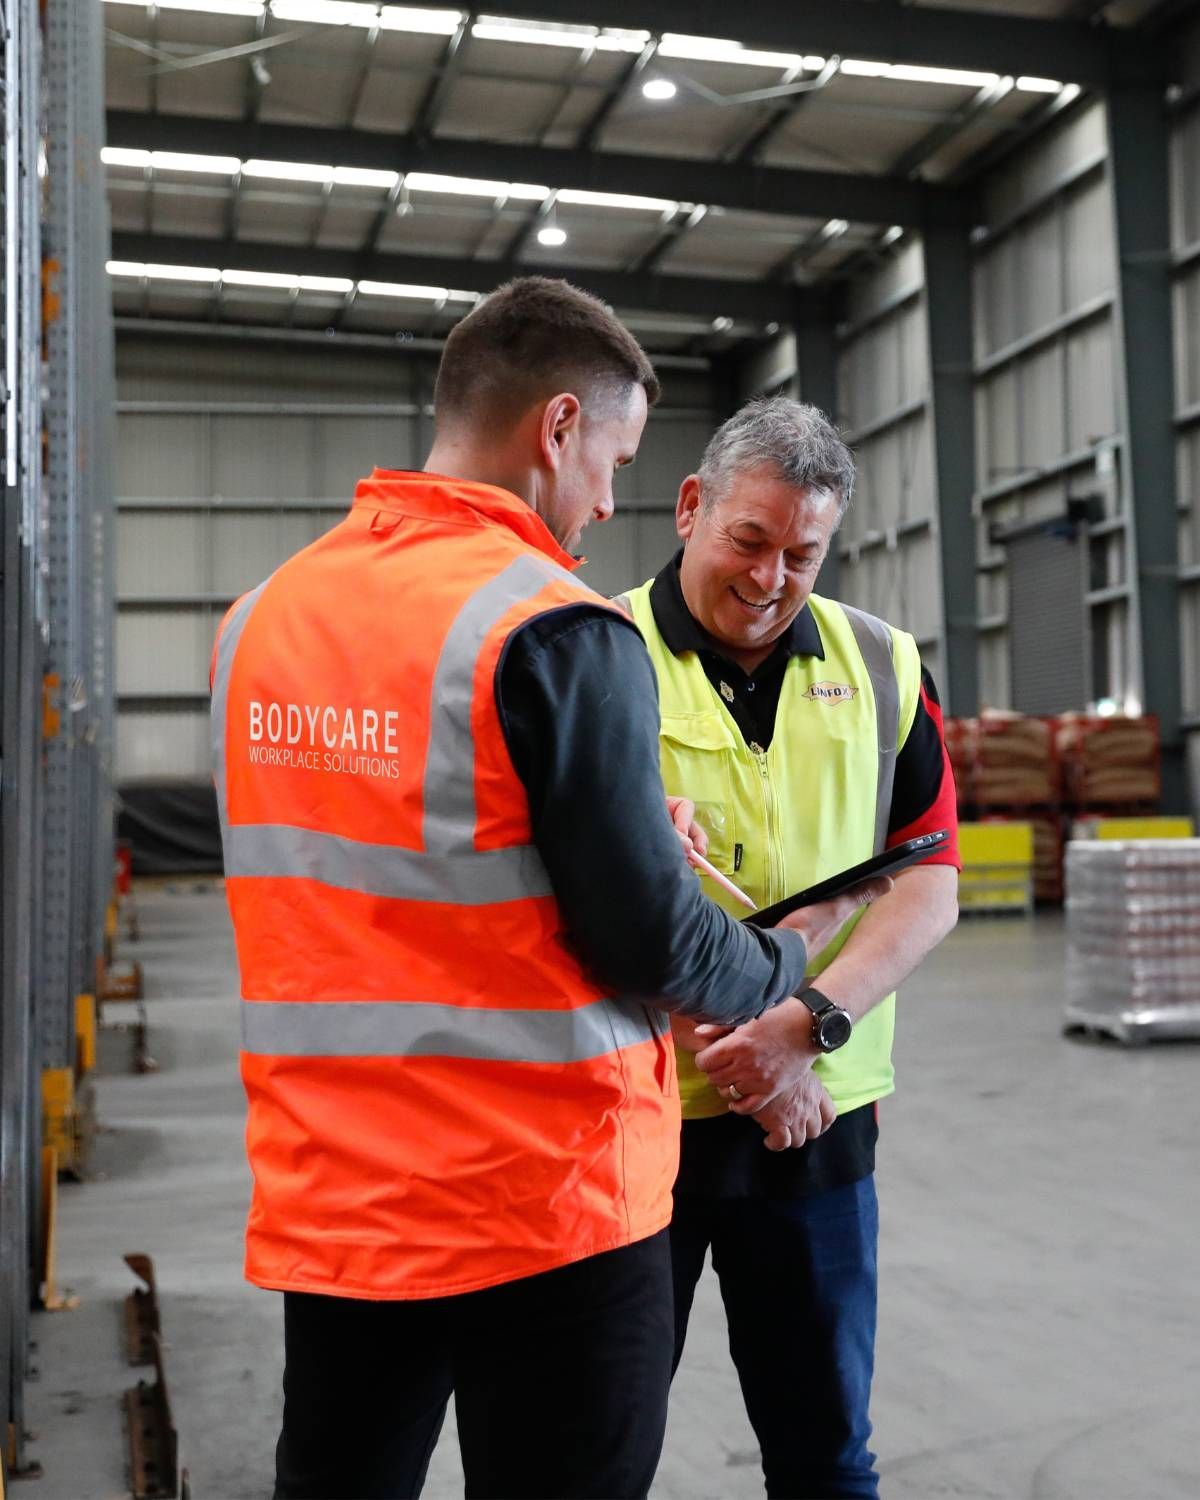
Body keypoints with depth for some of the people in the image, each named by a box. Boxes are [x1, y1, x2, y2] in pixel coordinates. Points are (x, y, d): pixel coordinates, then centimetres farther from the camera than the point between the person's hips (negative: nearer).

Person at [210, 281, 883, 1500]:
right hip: (543, 1213, -6)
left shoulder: (255, 619, 4)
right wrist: (786, 962, 6)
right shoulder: (559, 633, -17)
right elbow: (650, 944, -15)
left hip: (325, 1209, 6)